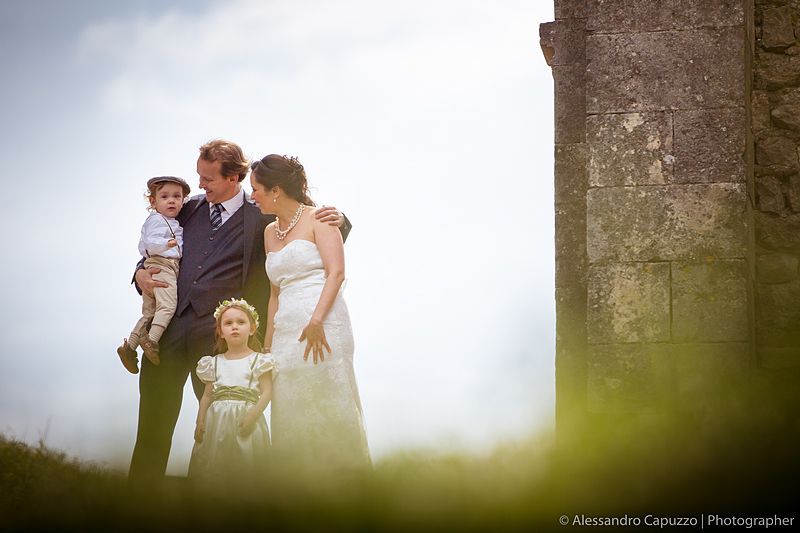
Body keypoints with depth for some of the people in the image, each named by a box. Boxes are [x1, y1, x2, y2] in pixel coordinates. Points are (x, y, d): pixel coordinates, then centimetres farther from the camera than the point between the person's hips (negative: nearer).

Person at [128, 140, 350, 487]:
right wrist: (142, 273, 5)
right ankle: (139, 492, 8)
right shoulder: (191, 208, 15)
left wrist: (338, 221, -15)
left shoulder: (262, 219, 3)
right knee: (154, 415, 2)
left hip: (218, 331, -3)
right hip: (172, 324, 3)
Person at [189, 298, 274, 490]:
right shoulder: (215, 363, 13)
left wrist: (253, 416, -16)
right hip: (217, 420, 3)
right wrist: (200, 421, 4)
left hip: (246, 418, -3)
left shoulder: (258, 361, 2)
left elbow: (267, 392, -5)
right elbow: (207, 395, 14)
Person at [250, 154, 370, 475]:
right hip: (285, 333, 7)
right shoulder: (270, 232, 21)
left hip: (321, 327, -7)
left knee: (327, 408, -10)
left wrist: (316, 320, -24)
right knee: (291, 419, 2)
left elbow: (336, 273, -11)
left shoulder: (317, 219, 1)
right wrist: (267, 347, 18)